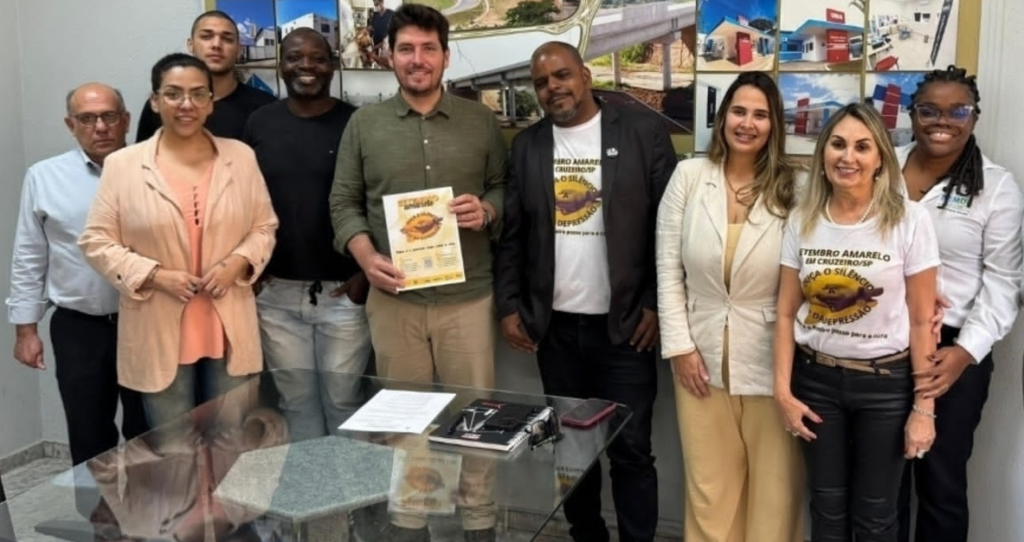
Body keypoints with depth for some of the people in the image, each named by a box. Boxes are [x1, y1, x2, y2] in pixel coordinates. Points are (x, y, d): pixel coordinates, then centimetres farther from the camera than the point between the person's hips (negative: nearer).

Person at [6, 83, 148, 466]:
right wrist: (26, 329, 2)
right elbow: (29, 259, 3)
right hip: (78, 328, 0)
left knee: (149, 434, 12)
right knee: (89, 439, 11)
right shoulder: (45, 177, 0)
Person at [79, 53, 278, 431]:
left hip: (229, 330, 2)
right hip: (160, 334, -2)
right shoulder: (123, 164, -3)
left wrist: (237, 263, -12)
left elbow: (264, 227, 7)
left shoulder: (241, 156, 4)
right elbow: (96, 241, -2)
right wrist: (155, 275, -15)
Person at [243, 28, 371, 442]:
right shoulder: (259, 124, 6)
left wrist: (367, 273, -9)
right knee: (296, 404, 13)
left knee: (344, 404, 7)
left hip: (343, 292, -3)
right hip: (276, 293, 3)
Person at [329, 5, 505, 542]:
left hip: (467, 296, 0)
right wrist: (366, 256, -11)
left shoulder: (480, 120, 6)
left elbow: (505, 189, 12)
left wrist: (486, 211, -10)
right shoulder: (364, 123, 5)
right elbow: (343, 202, 5)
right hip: (393, 297, 0)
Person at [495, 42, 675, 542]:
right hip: (554, 326, 3)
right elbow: (512, 234, 7)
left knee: (630, 450, 3)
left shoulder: (644, 134, -3)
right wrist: (509, 307, 0)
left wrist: (658, 305, -8)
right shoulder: (526, 146, 6)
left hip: (624, 325, -3)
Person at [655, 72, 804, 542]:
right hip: (703, 354, 1)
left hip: (770, 358, -1)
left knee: (774, 488, 9)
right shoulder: (688, 176, -1)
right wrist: (679, 345, -3)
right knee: (709, 487, 13)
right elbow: (668, 269, 0)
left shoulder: (791, 188, -4)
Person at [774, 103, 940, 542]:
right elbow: (786, 313, 2)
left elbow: (921, 320, -7)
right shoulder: (803, 221, -2)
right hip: (816, 379, 2)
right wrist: (782, 389, -3)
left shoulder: (909, 220, -10)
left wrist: (924, 406, -7)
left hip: (886, 382, -2)